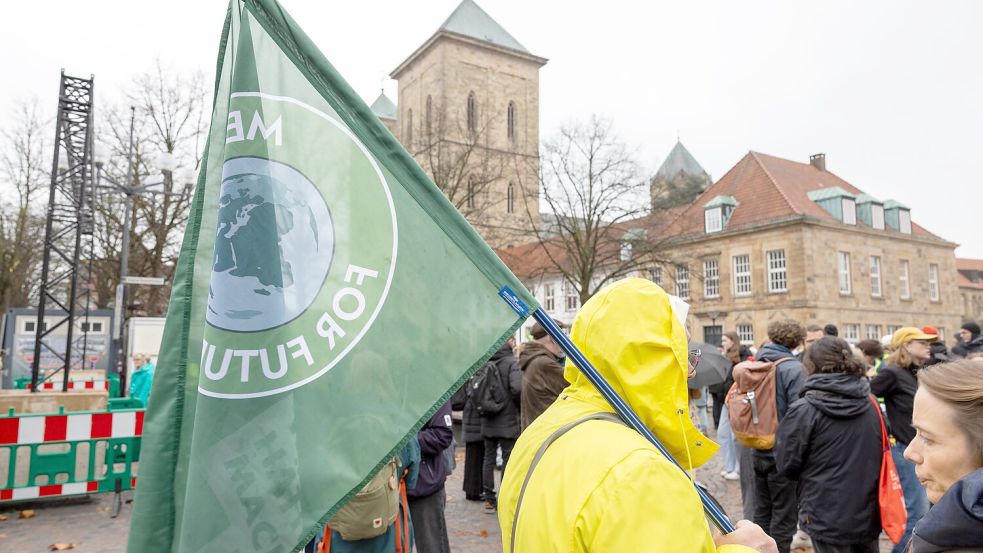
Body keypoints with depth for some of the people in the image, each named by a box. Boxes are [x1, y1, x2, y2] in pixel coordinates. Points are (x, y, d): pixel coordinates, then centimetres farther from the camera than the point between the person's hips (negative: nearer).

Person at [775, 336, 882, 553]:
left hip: (828, 519, -5)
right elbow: (880, 455, 12)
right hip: (868, 514, 5)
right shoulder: (870, 403, 0)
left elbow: (786, 464, -11)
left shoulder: (804, 410, -17)